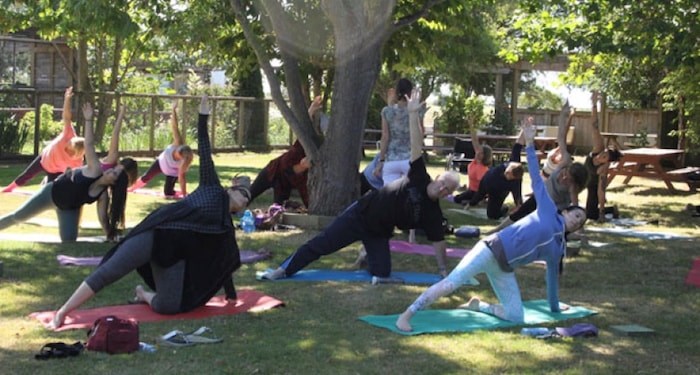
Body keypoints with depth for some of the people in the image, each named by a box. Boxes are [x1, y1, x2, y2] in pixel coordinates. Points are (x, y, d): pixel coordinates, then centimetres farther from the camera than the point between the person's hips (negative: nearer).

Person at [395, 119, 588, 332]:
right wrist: (530, 144, -4)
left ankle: (478, 306, 17)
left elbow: (553, 277, 31)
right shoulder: (548, 210, 6)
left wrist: (555, 307, 36)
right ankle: (407, 315, -16)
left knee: (516, 317, -6)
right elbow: (537, 179, 2)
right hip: (491, 251, -7)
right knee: (449, 284, -22)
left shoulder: (558, 248, 21)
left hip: (505, 270, 7)